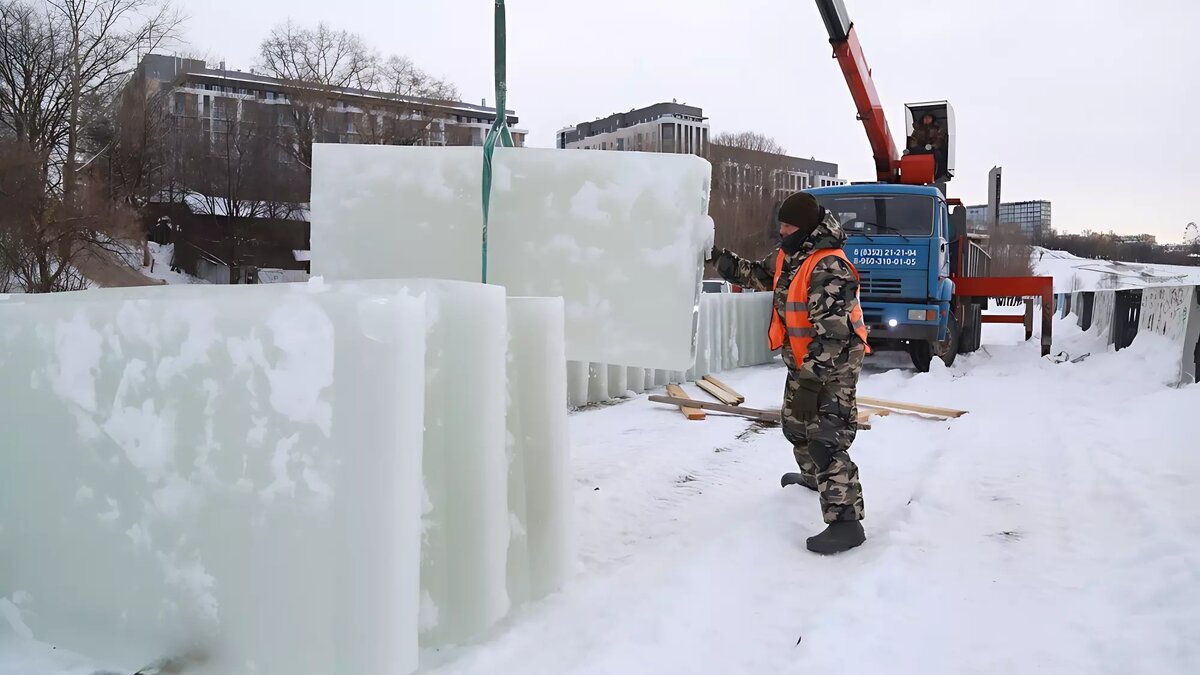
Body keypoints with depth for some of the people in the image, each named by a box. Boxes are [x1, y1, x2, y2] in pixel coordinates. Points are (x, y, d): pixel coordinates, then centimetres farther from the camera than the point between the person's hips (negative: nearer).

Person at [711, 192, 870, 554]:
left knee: (826, 439, -15)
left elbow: (831, 330, -30)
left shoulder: (829, 267, -26)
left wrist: (811, 373, -31)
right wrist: (721, 258, 10)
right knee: (797, 424, 26)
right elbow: (760, 275, 21)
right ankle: (814, 477, 52)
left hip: (833, 365, -10)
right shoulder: (789, 254, 4)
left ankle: (846, 522, -13)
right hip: (804, 361, 10)